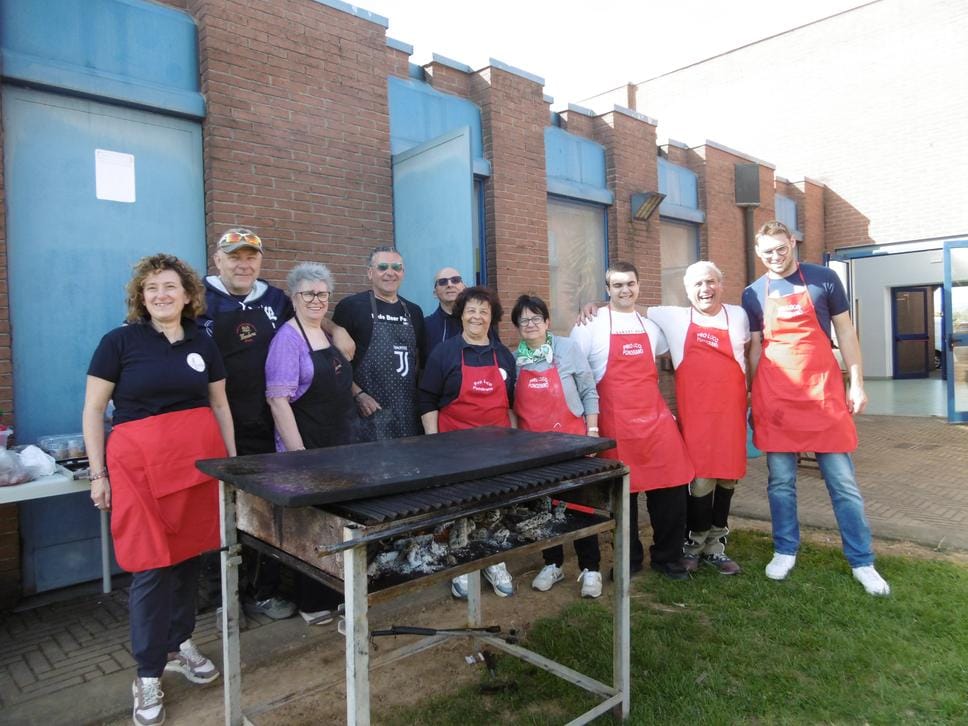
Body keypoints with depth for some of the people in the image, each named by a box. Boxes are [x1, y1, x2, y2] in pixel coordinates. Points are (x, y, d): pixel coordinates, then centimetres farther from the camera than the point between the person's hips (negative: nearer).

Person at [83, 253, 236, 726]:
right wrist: (97, 473, -2)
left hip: (199, 459, 4)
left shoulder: (202, 344, 9)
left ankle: (179, 644, 33)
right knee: (152, 566, -1)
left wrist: (233, 462, 13)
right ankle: (148, 674, 16)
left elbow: (220, 406, 15)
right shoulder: (120, 341, -1)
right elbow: (93, 409, 1)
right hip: (140, 461, -3)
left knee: (189, 555, 12)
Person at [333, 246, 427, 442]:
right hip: (369, 411, -5)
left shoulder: (413, 311, 12)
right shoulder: (351, 306, -4)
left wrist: (420, 392, 7)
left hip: (408, 413, 5)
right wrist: (357, 394, -13)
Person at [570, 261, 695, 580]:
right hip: (615, 422, -4)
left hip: (656, 417, 4)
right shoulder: (591, 325, -2)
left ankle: (667, 557, 21)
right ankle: (629, 559, 25)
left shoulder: (650, 325, 14)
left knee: (672, 487, 2)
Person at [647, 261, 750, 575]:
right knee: (701, 479, -4)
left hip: (731, 411, 3)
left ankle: (715, 543, 26)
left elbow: (747, 353, 17)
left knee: (727, 477, 9)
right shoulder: (674, 318, 2)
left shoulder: (738, 315, 7)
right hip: (695, 414, -3)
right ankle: (695, 542, 17)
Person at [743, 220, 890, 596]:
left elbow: (845, 332, 5)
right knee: (780, 481, 8)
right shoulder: (753, 294, 6)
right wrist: (753, 396, 7)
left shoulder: (824, 279, 2)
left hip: (824, 392, -1)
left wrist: (857, 383, 0)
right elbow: (755, 348, 10)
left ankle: (862, 562, 16)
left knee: (843, 481, 5)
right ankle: (785, 551, 22)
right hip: (775, 397, 1)